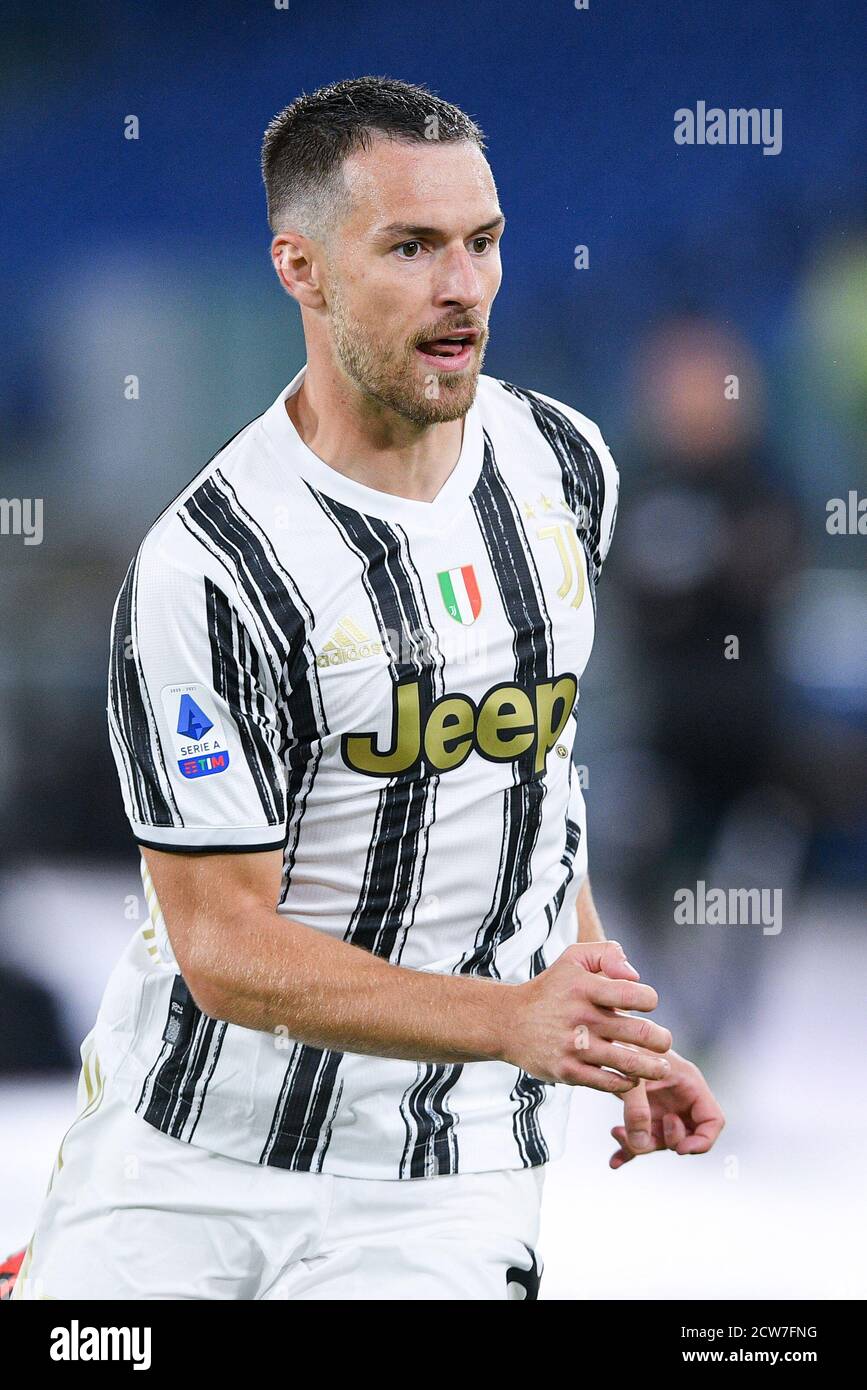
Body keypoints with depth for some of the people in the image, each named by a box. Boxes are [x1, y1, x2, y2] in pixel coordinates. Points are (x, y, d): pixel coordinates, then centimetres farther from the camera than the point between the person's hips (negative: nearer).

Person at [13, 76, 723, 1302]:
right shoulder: (205, 572, -18)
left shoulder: (566, 466, 3)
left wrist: (612, 1037, 15)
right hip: (186, 1156, -3)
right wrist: (518, 1019, -28)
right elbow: (227, 949, -18)